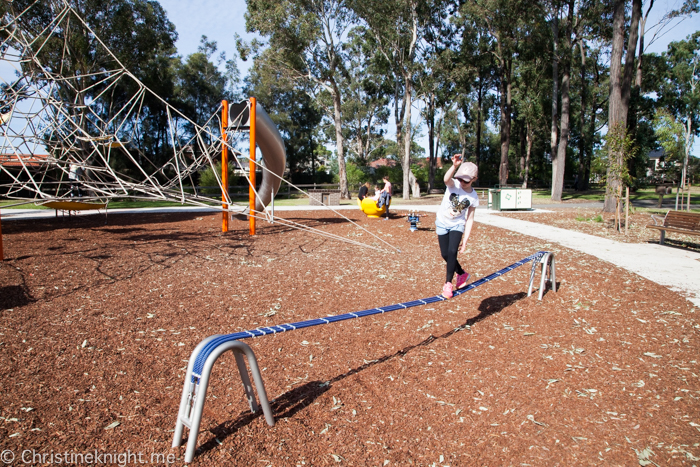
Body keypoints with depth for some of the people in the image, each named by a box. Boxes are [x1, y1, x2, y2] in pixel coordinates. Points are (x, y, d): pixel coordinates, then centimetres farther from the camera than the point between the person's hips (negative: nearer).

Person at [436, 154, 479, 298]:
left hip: (457, 224, -1)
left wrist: (465, 240, -11)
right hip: (442, 223, 1)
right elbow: (446, 179, -44)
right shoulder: (453, 185, -18)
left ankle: (448, 283, -3)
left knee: (452, 252, -18)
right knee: (445, 255, 4)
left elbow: (470, 219, -8)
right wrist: (454, 166, -63)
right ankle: (462, 274, 32)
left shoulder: (474, 197, -13)